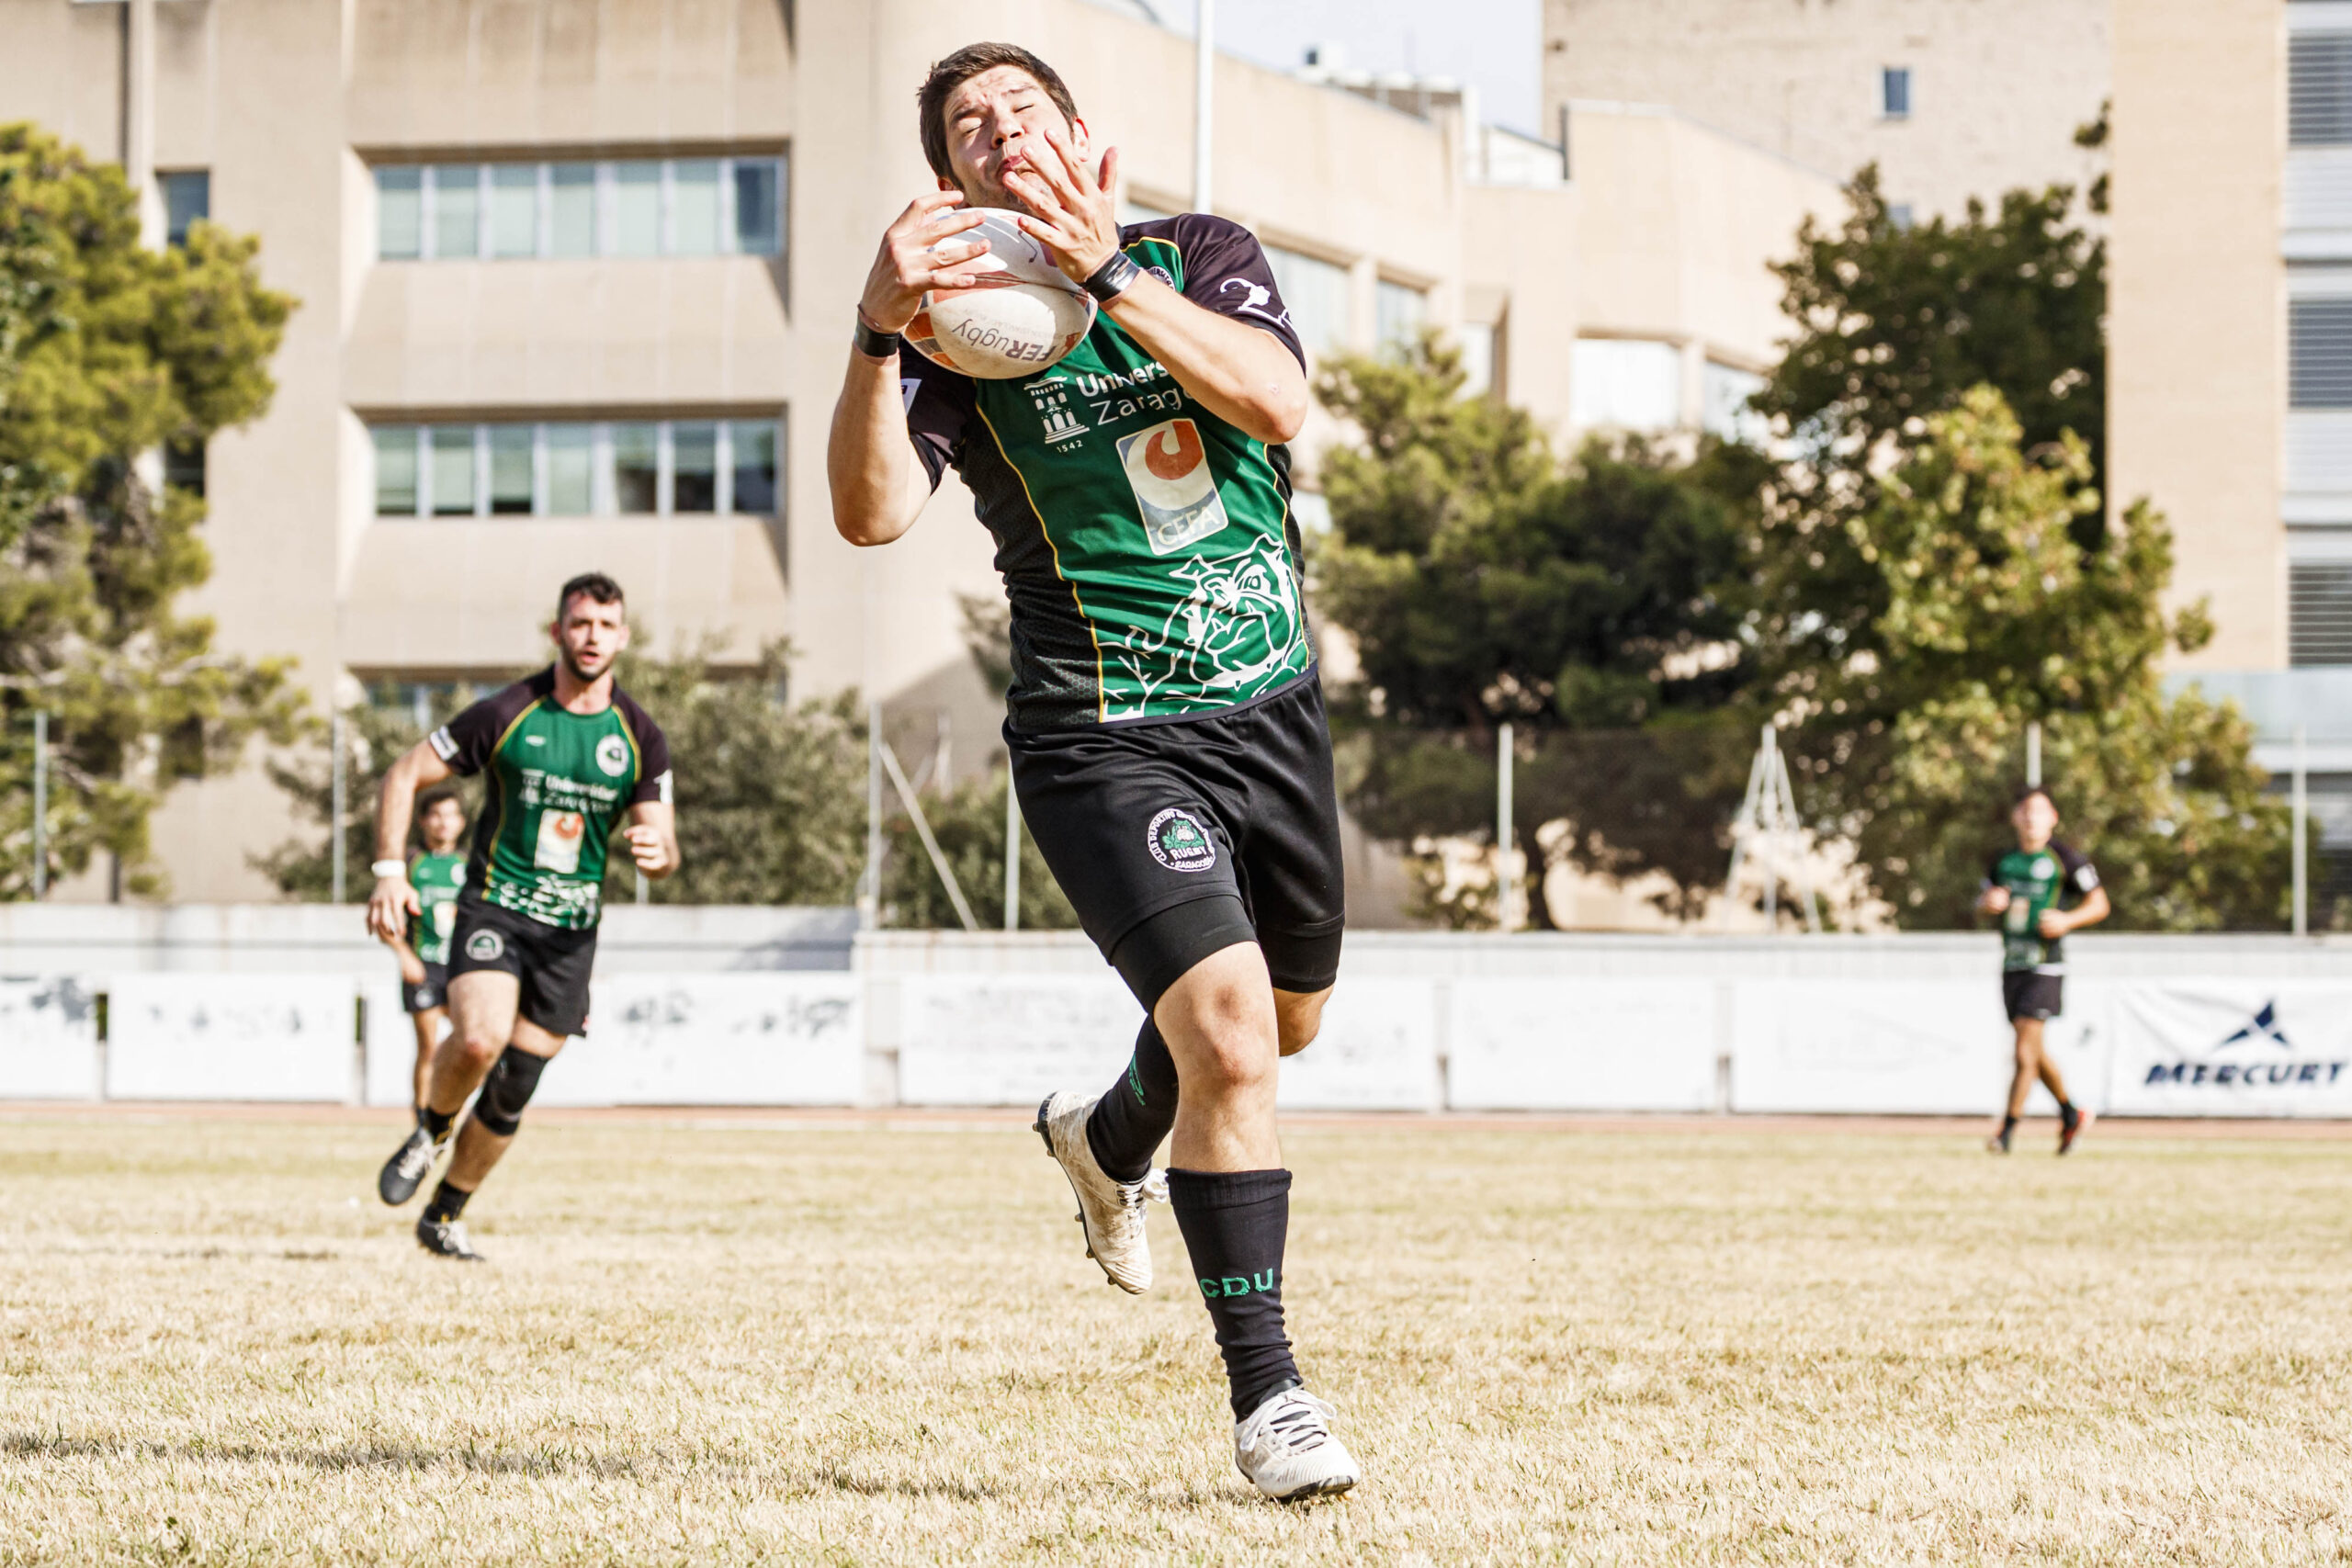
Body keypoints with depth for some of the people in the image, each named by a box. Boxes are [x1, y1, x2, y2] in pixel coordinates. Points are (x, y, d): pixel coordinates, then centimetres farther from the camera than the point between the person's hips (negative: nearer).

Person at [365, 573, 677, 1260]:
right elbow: (406, 774, -1)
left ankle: (443, 1219, 25)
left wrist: (658, 851, -21)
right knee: (480, 1036, -30)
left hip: (572, 929, 3)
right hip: (494, 909, -3)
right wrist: (390, 872, -12)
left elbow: (664, 848, 4)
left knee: (512, 1091, 4)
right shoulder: (506, 715, -8)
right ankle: (429, 1132, 1)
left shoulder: (640, 739, 1)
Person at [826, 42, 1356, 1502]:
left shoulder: (1201, 255, 1)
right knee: (1229, 1029, -22)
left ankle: (1107, 1134, 56)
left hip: (1276, 708, 5)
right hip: (1108, 739, -5)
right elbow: (872, 511, -23)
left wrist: (1106, 270, -30)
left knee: (1286, 1020, 23)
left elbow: (1277, 401, -20)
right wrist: (877, 331, -38)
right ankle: (1266, 1390, -12)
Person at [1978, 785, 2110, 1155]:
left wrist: (2068, 920, -18)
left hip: (2046, 967, -6)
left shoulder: (2065, 859, -4)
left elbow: (2099, 904, 0)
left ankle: (2008, 1131, -10)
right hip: (2012, 966, 6)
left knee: (2026, 1046, -12)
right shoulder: (2003, 861, 11)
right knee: (2035, 1052, 12)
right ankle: (2071, 1115, 30)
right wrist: (1989, 902, -2)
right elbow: (1982, 904, 22)